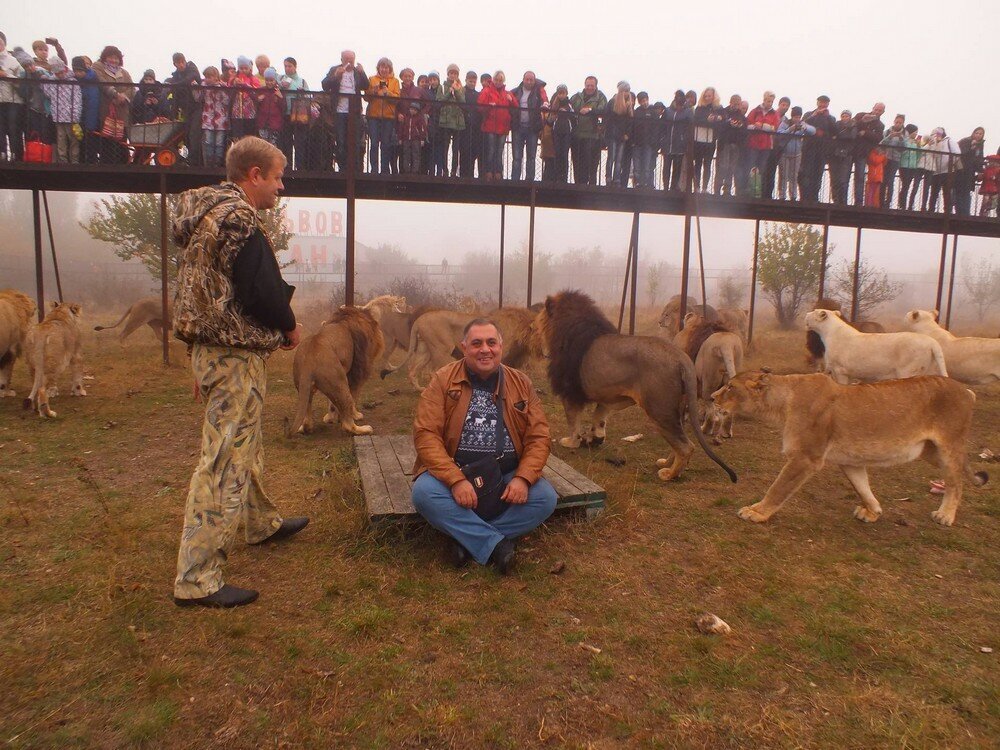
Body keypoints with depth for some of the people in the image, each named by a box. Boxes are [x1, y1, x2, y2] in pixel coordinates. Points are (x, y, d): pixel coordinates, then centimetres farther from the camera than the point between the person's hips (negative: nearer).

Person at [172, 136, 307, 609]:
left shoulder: (205, 213, 13)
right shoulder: (238, 219, -18)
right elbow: (261, 291, -24)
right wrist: (289, 327, -5)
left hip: (211, 349, 11)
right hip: (236, 356, -11)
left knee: (247, 442, 25)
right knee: (225, 463, -6)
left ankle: (262, 522, 45)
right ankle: (197, 580, 1)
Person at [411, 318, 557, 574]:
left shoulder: (521, 383, 5)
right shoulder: (443, 380, -3)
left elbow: (539, 436, 2)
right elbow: (426, 434, -11)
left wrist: (523, 478, -16)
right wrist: (455, 480, -24)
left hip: (507, 478, 2)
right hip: (453, 473, -2)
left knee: (546, 498, -23)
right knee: (424, 492, -31)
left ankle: (469, 537, -14)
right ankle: (496, 544, -20)